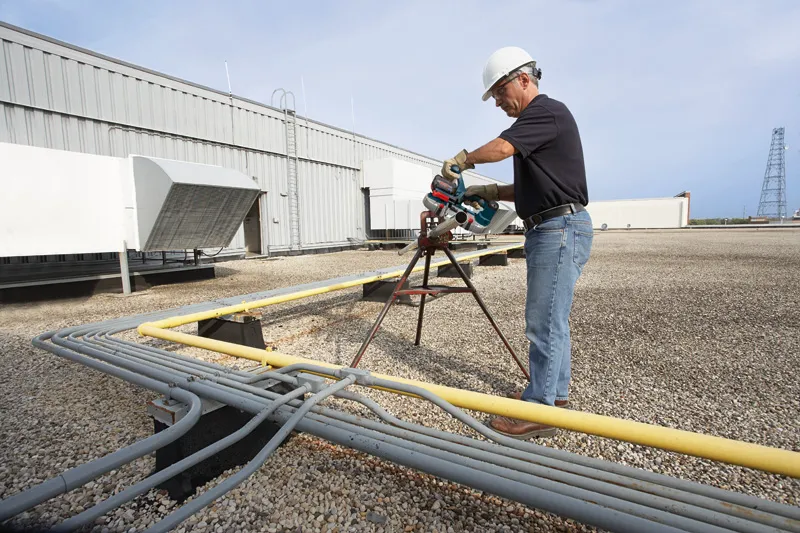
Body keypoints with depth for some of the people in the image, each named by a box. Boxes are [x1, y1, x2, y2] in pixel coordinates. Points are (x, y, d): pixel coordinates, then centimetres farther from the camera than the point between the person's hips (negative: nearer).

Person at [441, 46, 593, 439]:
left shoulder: (547, 111, -8)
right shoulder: (535, 120, 23)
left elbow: (500, 148, -25)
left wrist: (461, 161, -7)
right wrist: (490, 192, 12)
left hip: (561, 228, -10)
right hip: (547, 230, 10)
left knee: (544, 322, -8)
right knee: (551, 319, 14)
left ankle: (538, 410, 2)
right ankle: (555, 393, 27)